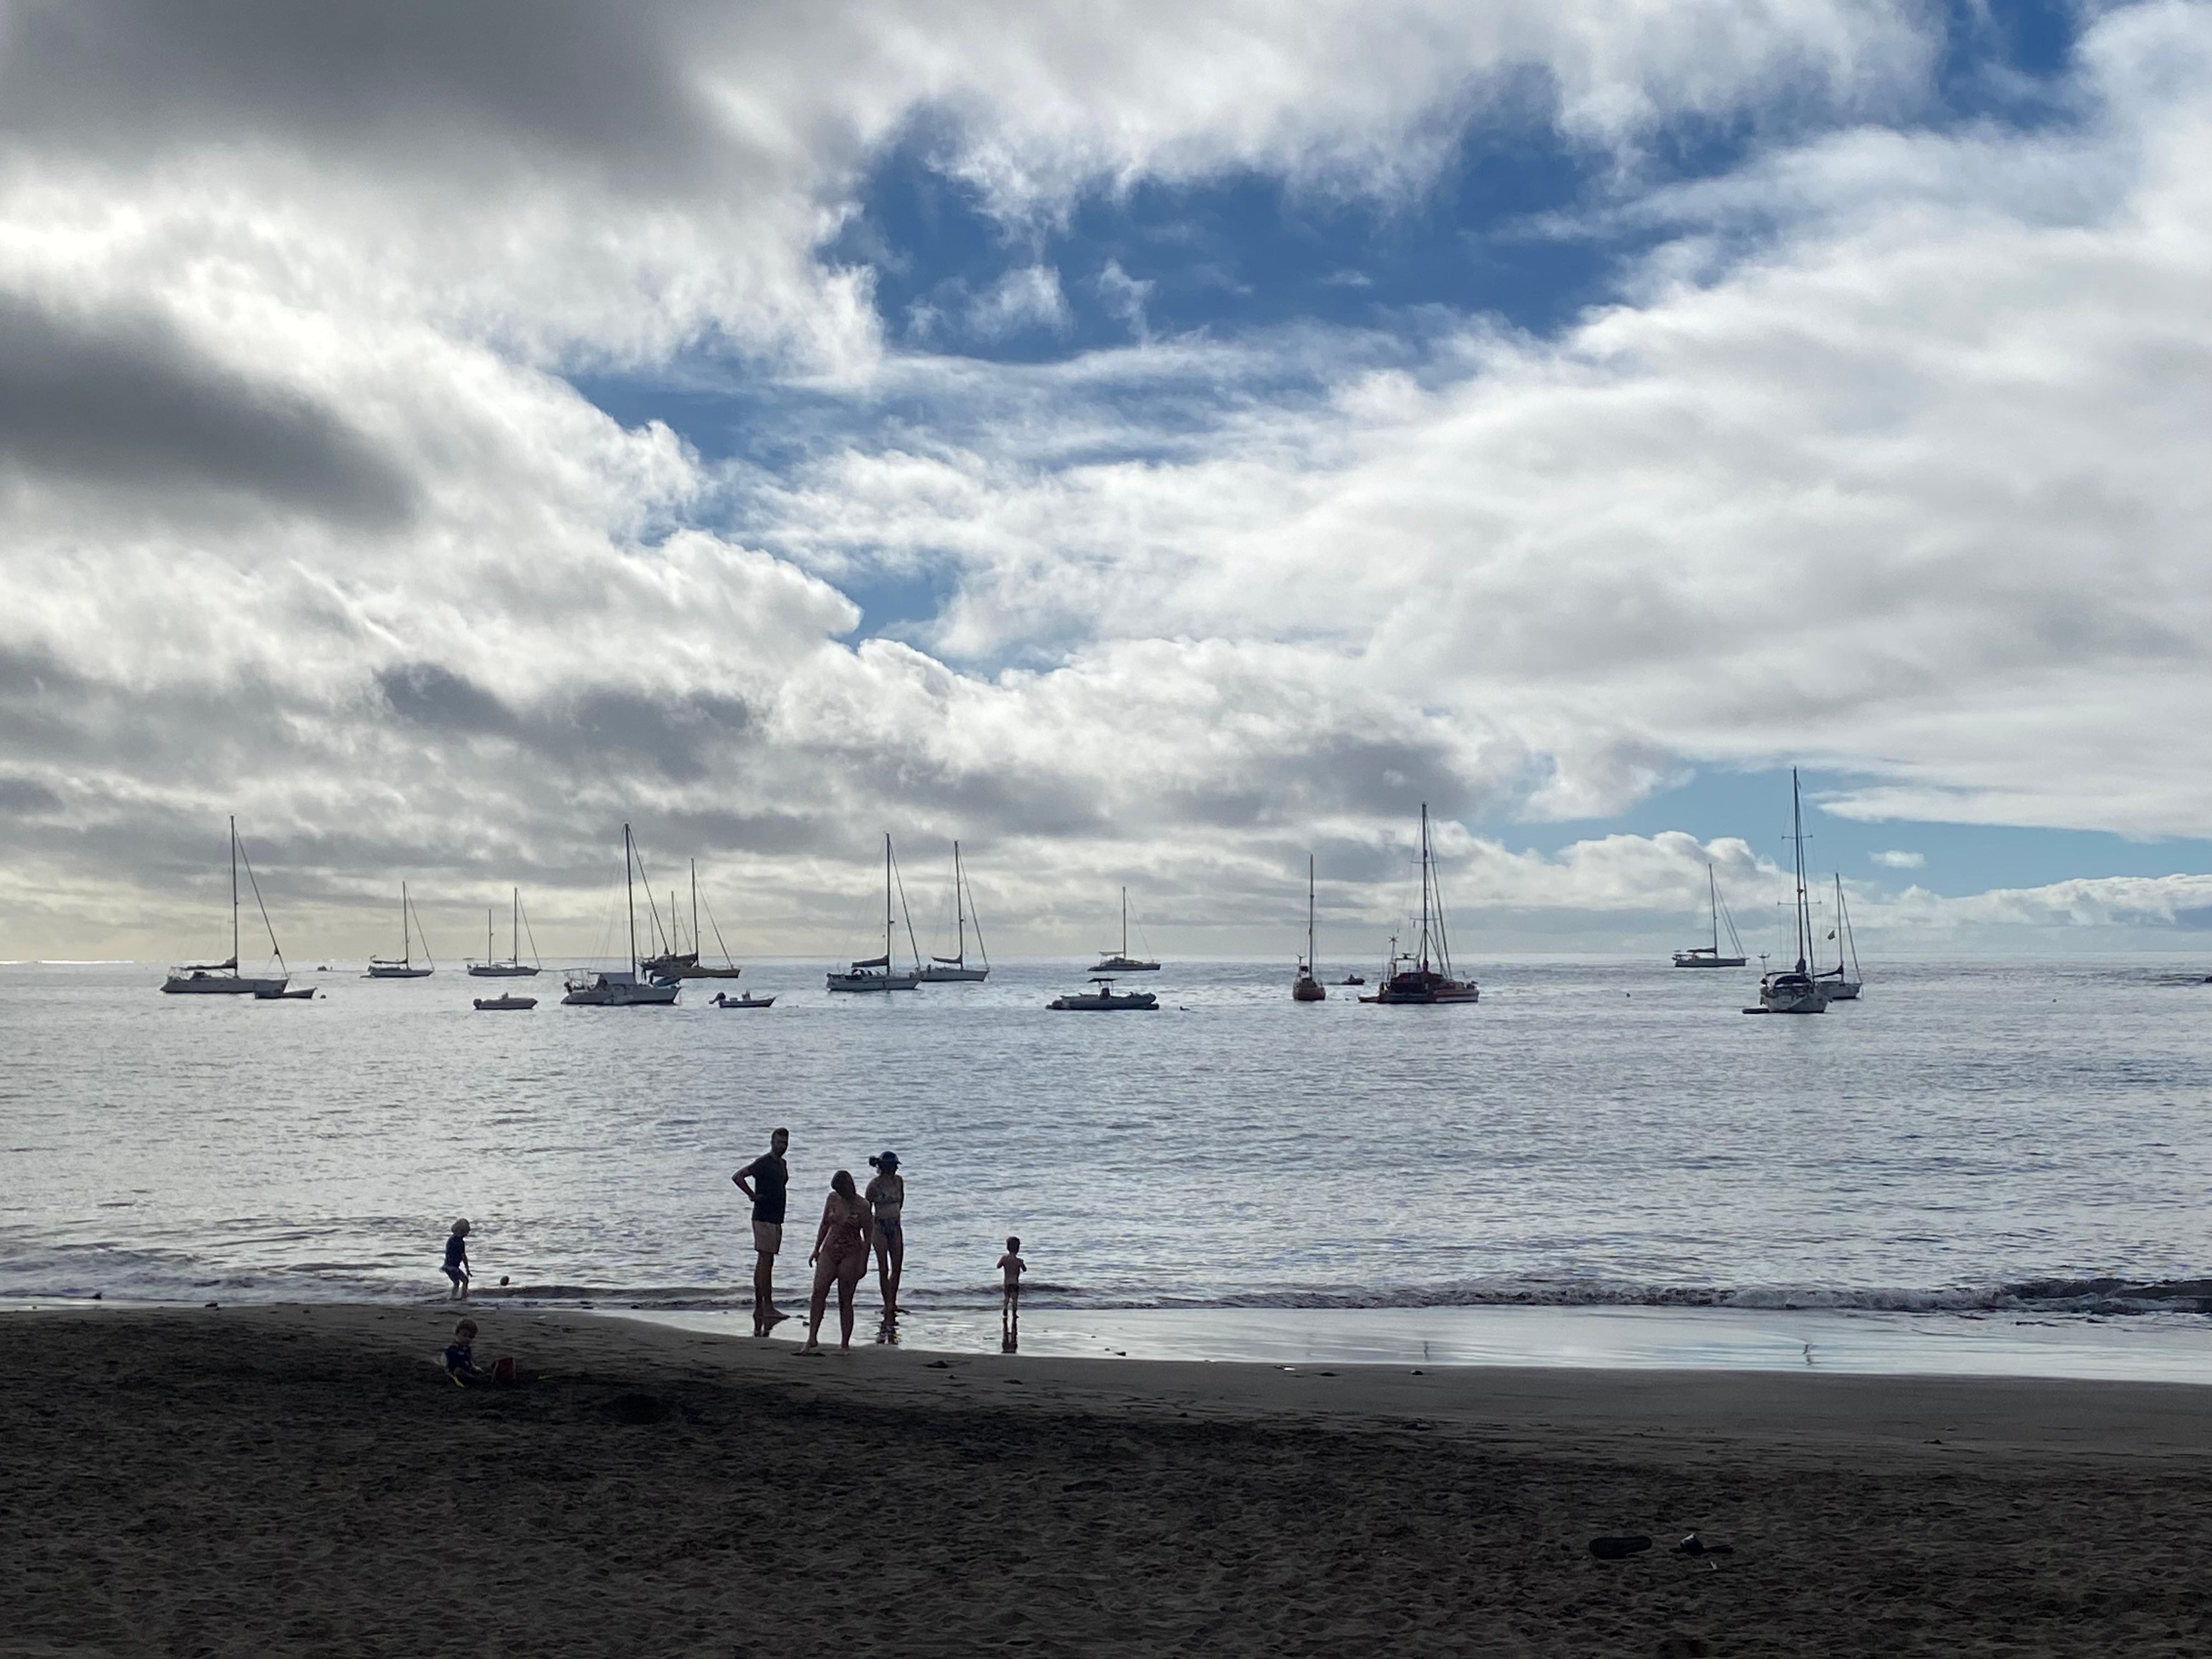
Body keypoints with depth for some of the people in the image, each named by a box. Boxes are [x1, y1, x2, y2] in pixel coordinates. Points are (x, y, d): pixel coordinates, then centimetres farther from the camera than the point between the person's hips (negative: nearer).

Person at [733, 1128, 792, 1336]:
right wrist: (753, 1196, -16)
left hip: (776, 1219, 9)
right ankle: (768, 1307, -14)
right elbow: (738, 1177, -19)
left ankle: (759, 1307, 13)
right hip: (764, 1218, -9)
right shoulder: (763, 1163, -11)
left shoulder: (782, 1164, 17)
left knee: (763, 1264, 10)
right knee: (766, 1261, -12)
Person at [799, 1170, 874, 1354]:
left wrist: (864, 1263, -8)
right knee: (818, 1293, -11)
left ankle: (846, 1344, 9)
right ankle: (812, 1339, -12)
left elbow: (868, 1236, -5)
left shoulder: (862, 1206, -10)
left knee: (845, 1300, 0)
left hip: (851, 1256, -4)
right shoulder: (833, 1199, 4)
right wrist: (816, 1249, 12)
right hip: (829, 1251, 4)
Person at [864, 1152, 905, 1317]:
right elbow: (867, 1210, -5)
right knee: (884, 1269, -2)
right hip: (880, 1227, -5)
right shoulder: (874, 1185, -11)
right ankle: (888, 1305, 3)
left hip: (895, 1227, 5)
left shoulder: (899, 1181, 2)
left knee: (897, 1267, 6)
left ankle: (893, 1303, 17)